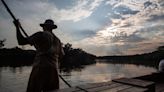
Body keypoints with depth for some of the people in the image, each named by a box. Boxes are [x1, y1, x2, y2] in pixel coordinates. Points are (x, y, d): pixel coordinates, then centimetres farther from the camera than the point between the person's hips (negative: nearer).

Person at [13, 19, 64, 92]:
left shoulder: (41, 35, -2)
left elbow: (21, 41, -2)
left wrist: (17, 27, 10)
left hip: (40, 68, -5)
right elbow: (61, 56, 20)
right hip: (53, 69, 6)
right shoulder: (57, 40, 14)